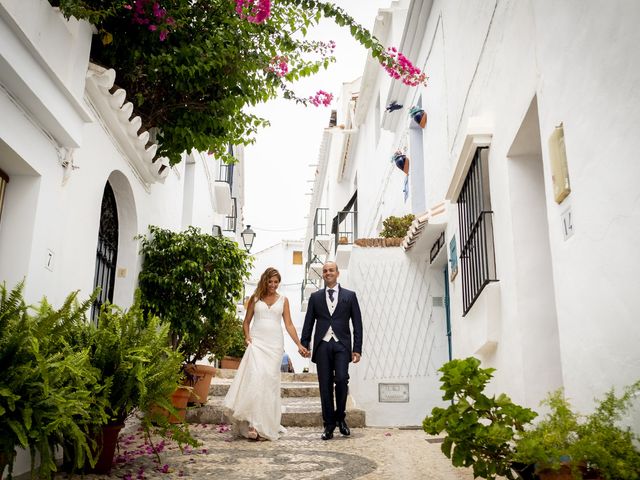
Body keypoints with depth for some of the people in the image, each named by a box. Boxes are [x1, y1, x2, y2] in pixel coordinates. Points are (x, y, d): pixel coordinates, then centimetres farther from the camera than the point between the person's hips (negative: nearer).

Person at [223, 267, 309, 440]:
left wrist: (299, 344, -2)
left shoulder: (283, 300, 10)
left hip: (275, 344, 1)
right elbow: (247, 321, 14)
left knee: (270, 381, -3)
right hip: (257, 342, -1)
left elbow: (289, 324, 6)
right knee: (255, 378, -14)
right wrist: (247, 336, -5)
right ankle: (254, 424, -12)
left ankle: (267, 425, 6)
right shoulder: (255, 298, 9)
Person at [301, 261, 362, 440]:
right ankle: (329, 424, 11)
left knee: (341, 380, -15)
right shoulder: (315, 297, 14)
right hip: (322, 345, 2)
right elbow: (308, 323, 13)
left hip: (341, 345, -2)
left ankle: (340, 417, 8)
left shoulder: (350, 296, 9)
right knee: (325, 385, 2)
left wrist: (357, 349, -1)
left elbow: (357, 324, 6)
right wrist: (304, 345, 4)